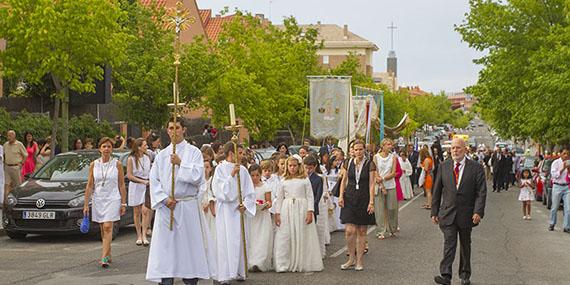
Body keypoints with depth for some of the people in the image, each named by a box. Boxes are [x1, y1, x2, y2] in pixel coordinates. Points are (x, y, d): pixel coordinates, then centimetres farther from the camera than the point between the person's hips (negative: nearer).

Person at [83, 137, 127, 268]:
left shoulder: (117, 164, -1)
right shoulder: (94, 165, 4)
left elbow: (121, 185, 2)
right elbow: (89, 186, 5)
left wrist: (123, 203, -2)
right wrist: (86, 204, 1)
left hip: (112, 199, -3)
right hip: (98, 199, 3)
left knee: (107, 227, -14)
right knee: (103, 229, 10)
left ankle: (104, 257, -19)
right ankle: (108, 255, 22)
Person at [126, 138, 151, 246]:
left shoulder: (147, 158, 8)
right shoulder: (131, 159, -6)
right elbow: (129, 176, -8)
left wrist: (149, 181, 4)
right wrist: (143, 181, -14)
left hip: (146, 186, 2)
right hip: (135, 187, -2)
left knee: (145, 211, -9)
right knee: (137, 212, 4)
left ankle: (144, 235, -9)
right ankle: (139, 236, 12)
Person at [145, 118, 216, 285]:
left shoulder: (194, 152, 2)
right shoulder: (161, 155, 10)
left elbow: (197, 176, -9)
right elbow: (154, 180, 5)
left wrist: (180, 163, -13)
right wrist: (165, 199, -8)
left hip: (188, 206, -2)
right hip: (166, 206, 2)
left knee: (189, 244, 1)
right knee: (165, 245, 0)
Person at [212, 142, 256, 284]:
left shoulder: (242, 170, 8)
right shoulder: (220, 169, -4)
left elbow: (250, 192, 9)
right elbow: (220, 189, -12)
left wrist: (245, 204, -6)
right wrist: (232, 175, -17)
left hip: (240, 209, 4)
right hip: (225, 210, -4)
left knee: (240, 240, 5)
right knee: (226, 241, -5)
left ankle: (239, 272, 13)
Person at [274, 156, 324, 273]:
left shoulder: (305, 180, 3)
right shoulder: (284, 181, 8)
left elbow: (310, 197, 0)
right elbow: (279, 198, 11)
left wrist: (310, 212, -10)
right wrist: (277, 213, 4)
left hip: (301, 210, -2)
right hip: (287, 211, 2)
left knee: (302, 237, 0)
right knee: (285, 237, -1)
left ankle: (301, 264, 8)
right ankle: (284, 264, 4)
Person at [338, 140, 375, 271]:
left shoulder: (370, 164, -3)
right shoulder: (349, 163, 5)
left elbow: (371, 184, -5)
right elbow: (344, 180, 14)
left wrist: (371, 202, -11)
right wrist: (341, 196, 2)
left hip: (364, 200, -1)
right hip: (350, 199, 2)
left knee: (361, 232, 4)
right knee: (350, 231, -8)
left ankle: (359, 260, 13)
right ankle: (351, 258, 7)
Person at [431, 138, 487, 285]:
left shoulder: (476, 168, -2)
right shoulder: (443, 166, 5)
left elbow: (481, 192, -7)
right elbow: (437, 190, 8)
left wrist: (478, 212, -18)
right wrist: (434, 212, 5)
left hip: (466, 215, 0)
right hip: (448, 212, 0)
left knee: (465, 245, 12)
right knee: (449, 243, -11)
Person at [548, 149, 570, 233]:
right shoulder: (556, 163, -3)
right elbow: (554, 175, -13)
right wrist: (562, 169, -21)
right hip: (558, 186, -3)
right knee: (555, 207, 7)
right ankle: (552, 224, 25)